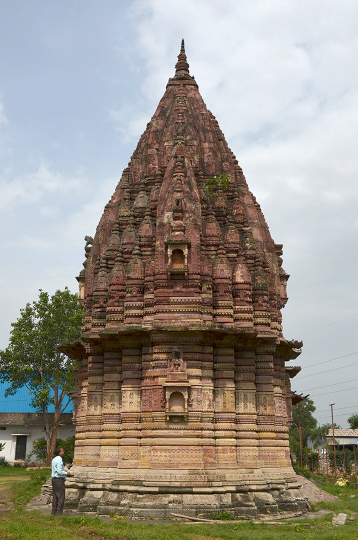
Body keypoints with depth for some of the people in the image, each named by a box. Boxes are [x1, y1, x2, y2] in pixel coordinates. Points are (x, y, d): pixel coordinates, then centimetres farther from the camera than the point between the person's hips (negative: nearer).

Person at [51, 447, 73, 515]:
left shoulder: (54, 459, 13)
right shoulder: (59, 460, -17)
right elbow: (59, 471, -23)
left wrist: (64, 472, 17)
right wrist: (67, 473, -8)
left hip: (54, 478, 9)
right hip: (59, 479, -9)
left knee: (55, 496, 13)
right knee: (61, 496, -2)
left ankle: (54, 511, 17)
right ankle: (59, 512, 0)